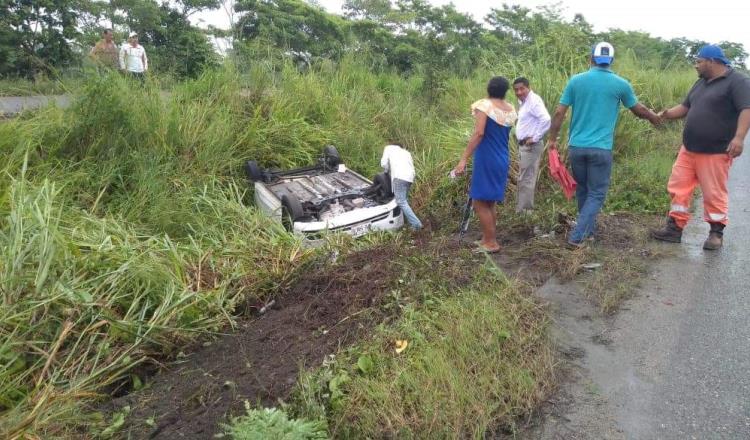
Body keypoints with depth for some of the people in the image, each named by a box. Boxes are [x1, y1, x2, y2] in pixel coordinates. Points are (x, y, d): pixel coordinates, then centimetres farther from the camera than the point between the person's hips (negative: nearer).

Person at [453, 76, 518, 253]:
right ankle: (487, 238, 26)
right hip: (503, 160, 8)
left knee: (480, 202, 0)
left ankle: (491, 243, 2)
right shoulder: (511, 110, 9)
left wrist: (463, 159, -24)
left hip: (487, 159, -8)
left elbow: (479, 133, -22)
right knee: (490, 202, 17)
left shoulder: (484, 104, -11)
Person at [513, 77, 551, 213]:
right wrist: (521, 140, 15)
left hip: (531, 146, -10)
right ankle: (522, 208, 25)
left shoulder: (534, 101, -16)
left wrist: (535, 138, -22)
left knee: (526, 180, -6)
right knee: (523, 179, 16)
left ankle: (522, 211, -1)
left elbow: (546, 120, -29)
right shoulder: (524, 102, 15)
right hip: (523, 145, 10)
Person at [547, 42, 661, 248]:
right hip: (601, 148, -2)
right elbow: (638, 109, 15)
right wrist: (654, 117, 36)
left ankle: (588, 228, 34)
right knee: (596, 194, 5)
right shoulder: (620, 84, 0)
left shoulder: (575, 81, 2)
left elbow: (559, 113, 0)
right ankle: (577, 236, -6)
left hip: (576, 146, 3)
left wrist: (553, 139, 11)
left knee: (582, 189, 19)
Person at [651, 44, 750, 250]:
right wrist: (664, 114, 6)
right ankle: (675, 228, 15)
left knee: (714, 193, 1)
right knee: (678, 187, 7)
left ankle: (716, 233, 15)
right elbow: (686, 107, 23)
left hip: (715, 152, -8)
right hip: (689, 149, 8)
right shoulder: (702, 82, 16)